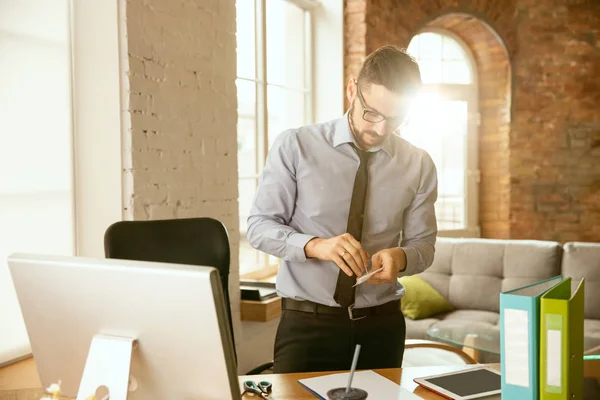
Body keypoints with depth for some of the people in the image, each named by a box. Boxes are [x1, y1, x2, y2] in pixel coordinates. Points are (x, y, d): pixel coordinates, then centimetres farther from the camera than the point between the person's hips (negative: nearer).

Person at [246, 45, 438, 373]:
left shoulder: (418, 165, 0)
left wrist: (400, 257, -19)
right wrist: (316, 245, -26)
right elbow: (259, 227, -7)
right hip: (306, 323, -2)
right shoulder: (295, 146, -8)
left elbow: (423, 245, 5)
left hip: (381, 326, 3)